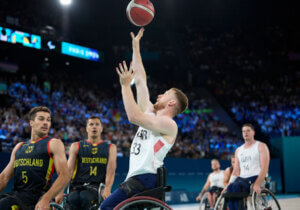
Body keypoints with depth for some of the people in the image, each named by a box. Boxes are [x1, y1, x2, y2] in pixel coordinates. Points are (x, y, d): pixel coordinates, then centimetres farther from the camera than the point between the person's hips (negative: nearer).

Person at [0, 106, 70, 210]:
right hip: (15, 195, 4)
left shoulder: (54, 144, 4)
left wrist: (46, 199, -20)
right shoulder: (19, 147, 20)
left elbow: (65, 175, -8)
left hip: (38, 197, -4)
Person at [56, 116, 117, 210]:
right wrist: (61, 192, -9)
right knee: (73, 199, -35)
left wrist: (107, 189, -19)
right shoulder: (76, 146, 18)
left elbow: (111, 171, 1)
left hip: (97, 186, -1)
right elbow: (69, 170, 6)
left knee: (85, 198, -36)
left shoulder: (110, 148, 16)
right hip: (77, 186, 1)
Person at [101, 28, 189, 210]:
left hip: (144, 179, -9)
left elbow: (134, 117, -20)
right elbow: (141, 80, 22)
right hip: (135, 178, 9)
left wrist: (125, 85, -13)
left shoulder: (168, 124, -5)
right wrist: (136, 47, 25)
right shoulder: (151, 112, 20)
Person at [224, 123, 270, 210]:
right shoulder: (238, 150, 22)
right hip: (242, 178, 5)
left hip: (256, 178, -4)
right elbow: (236, 171, 18)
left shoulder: (261, 146, 4)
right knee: (230, 188, -30)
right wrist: (229, 184, -2)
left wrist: (257, 184, -24)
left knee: (237, 186, -34)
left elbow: (264, 168, -8)